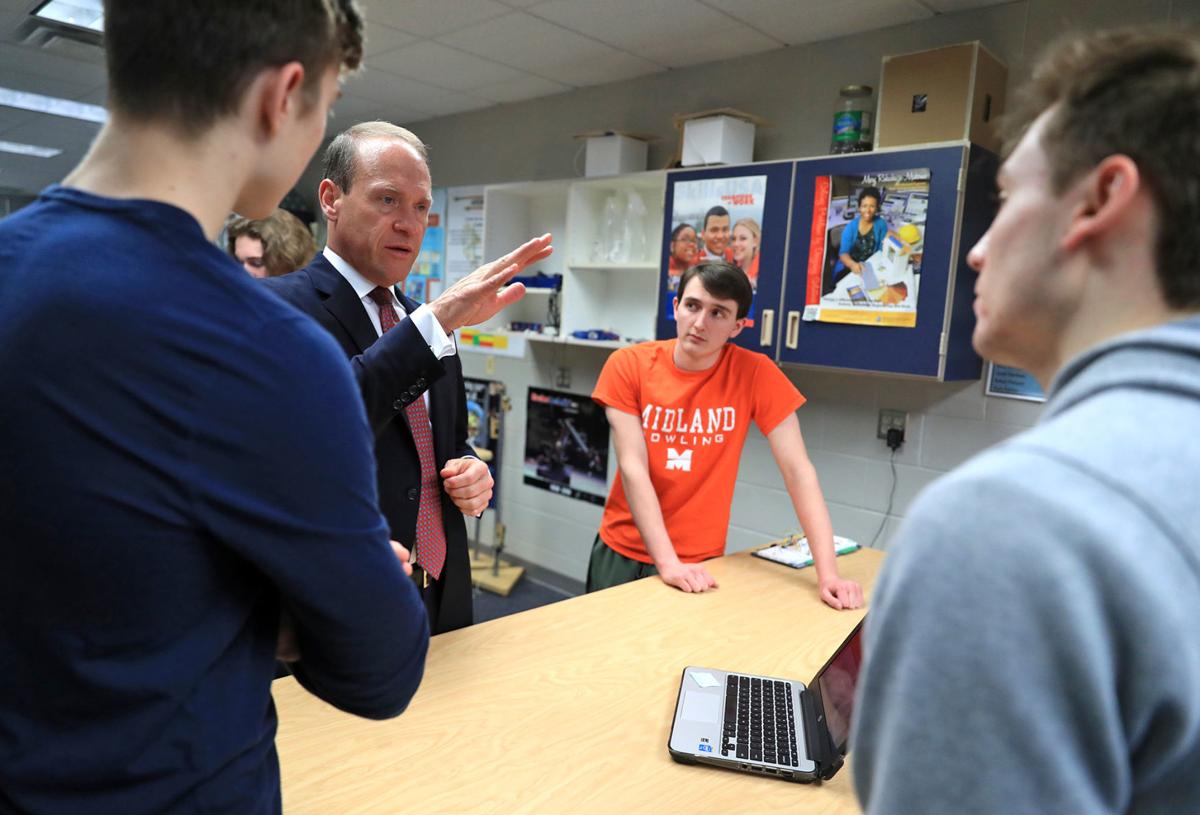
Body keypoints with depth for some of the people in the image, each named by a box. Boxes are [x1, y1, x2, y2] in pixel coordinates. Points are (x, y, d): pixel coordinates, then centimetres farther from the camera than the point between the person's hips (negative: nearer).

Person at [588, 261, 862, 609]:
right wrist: (667, 562, -23)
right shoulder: (628, 365, -12)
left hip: (699, 562, -1)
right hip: (622, 550, 1)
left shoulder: (755, 374, -12)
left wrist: (827, 573, -20)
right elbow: (633, 469, -16)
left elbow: (797, 469, -13)